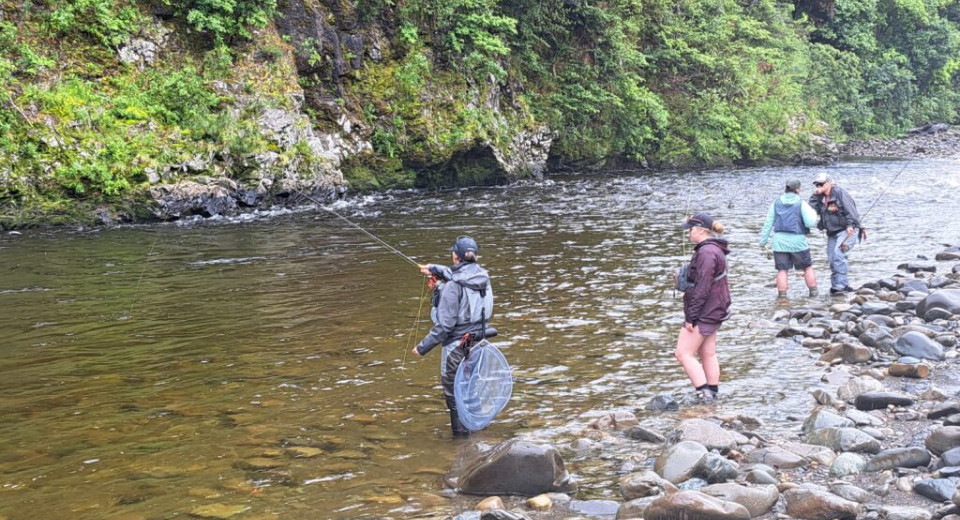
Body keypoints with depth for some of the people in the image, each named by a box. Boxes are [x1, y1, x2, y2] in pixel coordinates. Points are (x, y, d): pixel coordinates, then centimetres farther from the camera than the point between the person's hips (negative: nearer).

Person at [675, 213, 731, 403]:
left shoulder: (706, 252, -21)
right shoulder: (715, 250, 13)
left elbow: (702, 288, -24)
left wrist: (691, 316, -21)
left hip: (703, 313, -10)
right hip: (714, 311, 10)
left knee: (683, 353, -6)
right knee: (708, 354, 14)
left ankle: (704, 392, -8)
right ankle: (712, 393, 18)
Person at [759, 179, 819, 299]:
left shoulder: (776, 203, 4)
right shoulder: (801, 203, -5)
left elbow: (768, 223, 5)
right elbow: (810, 223, -11)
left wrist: (763, 241, 10)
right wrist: (813, 213, 10)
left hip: (780, 241, 2)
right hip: (798, 241, -2)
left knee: (782, 270, 4)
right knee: (807, 267, 15)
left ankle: (782, 295, 2)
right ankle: (813, 291, 21)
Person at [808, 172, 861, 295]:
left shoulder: (840, 193, -9)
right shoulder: (821, 198, 12)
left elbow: (850, 210, -15)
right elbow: (812, 210, 1)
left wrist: (850, 225, -24)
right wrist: (815, 196, -4)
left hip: (846, 230, -8)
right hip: (832, 233, 8)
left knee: (838, 255, -21)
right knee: (832, 259, 4)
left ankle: (840, 285, -20)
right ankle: (840, 285, 13)